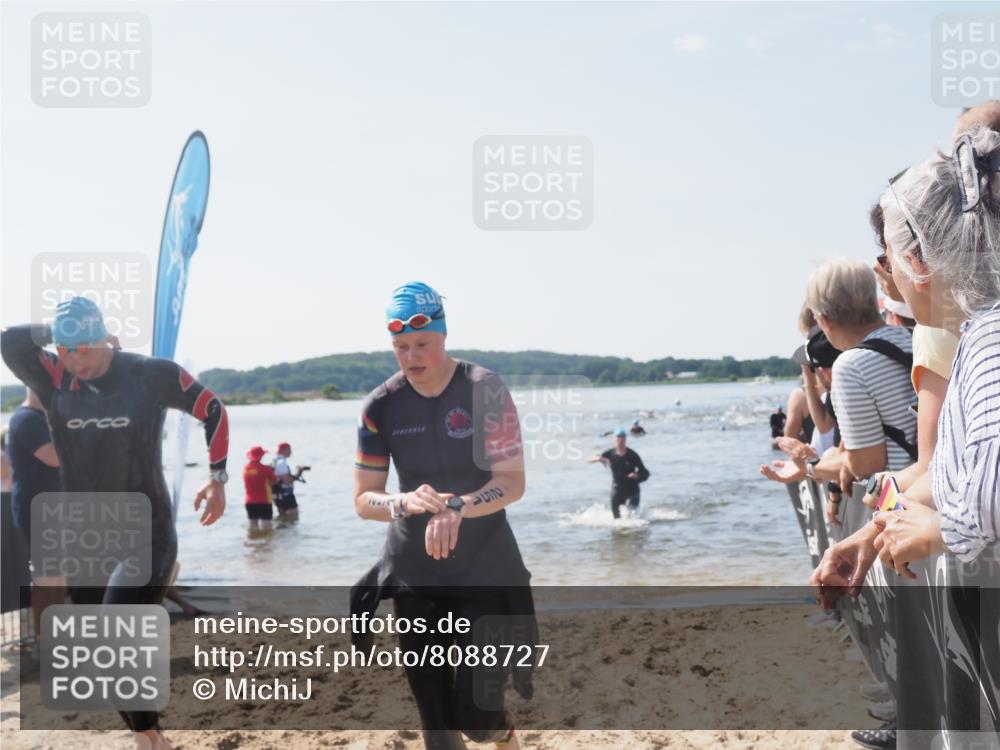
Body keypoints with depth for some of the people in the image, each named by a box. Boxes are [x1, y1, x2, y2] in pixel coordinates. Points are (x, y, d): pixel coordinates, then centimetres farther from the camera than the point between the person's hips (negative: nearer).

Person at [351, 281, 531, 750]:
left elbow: (513, 482, -13)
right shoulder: (381, 407, -2)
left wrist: (457, 507, -31)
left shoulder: (484, 390, -11)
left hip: (486, 573, -3)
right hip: (414, 577, 3)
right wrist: (405, 503, -21)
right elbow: (363, 501, 0)